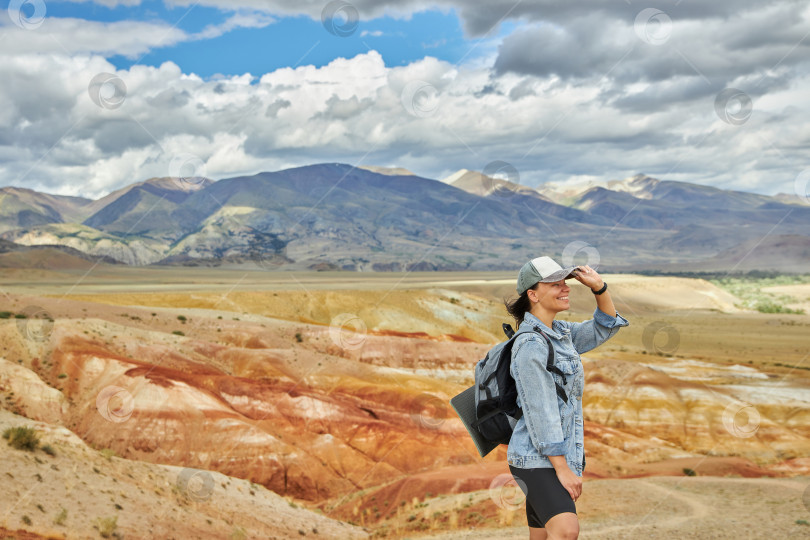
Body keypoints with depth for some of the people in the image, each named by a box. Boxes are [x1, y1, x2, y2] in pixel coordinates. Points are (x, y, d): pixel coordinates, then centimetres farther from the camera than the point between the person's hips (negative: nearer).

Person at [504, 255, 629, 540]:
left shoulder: (559, 332, 11)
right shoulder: (530, 344, -17)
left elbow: (605, 328, 21)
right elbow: (540, 411, -19)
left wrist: (599, 286, 3)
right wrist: (562, 469, -20)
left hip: (562, 455, 9)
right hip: (536, 459, -9)